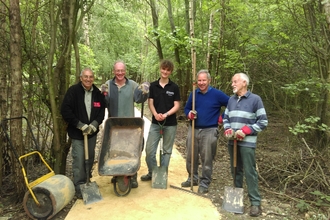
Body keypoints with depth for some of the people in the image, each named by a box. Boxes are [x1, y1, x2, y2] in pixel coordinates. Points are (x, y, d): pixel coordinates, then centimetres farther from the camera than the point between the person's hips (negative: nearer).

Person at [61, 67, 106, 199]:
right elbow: (65, 111, -14)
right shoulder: (73, 91, -10)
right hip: (77, 133, -4)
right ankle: (79, 187, 12)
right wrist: (80, 125, -18)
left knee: (90, 159, 15)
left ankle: (87, 182, 35)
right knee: (79, 161, -3)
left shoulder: (97, 93, 3)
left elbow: (102, 111, 5)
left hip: (92, 132, 5)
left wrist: (94, 124, -12)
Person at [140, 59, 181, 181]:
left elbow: (177, 105, -4)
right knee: (149, 150, 2)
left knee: (167, 150, 9)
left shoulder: (174, 87, -2)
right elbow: (150, 102, 1)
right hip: (155, 123, 2)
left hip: (170, 124, -1)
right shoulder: (153, 85, 3)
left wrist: (166, 114, -20)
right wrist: (155, 114, -18)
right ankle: (152, 172, 22)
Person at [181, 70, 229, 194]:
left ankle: (204, 183, 15)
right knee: (191, 156, 12)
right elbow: (186, 108, 16)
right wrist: (189, 114, -7)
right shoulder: (194, 94, 6)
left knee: (207, 159, 1)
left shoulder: (217, 94, -7)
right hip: (193, 129, 5)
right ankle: (193, 178, 30)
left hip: (209, 131, -4)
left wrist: (222, 118, -5)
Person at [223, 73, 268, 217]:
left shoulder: (255, 99, -5)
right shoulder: (231, 100, 11)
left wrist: (245, 131, -15)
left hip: (247, 142, -5)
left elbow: (263, 121, -6)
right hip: (232, 142, 6)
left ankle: (255, 202, 8)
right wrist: (227, 129, -2)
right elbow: (226, 118, 18)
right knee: (236, 170, 15)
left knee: (250, 172, -3)